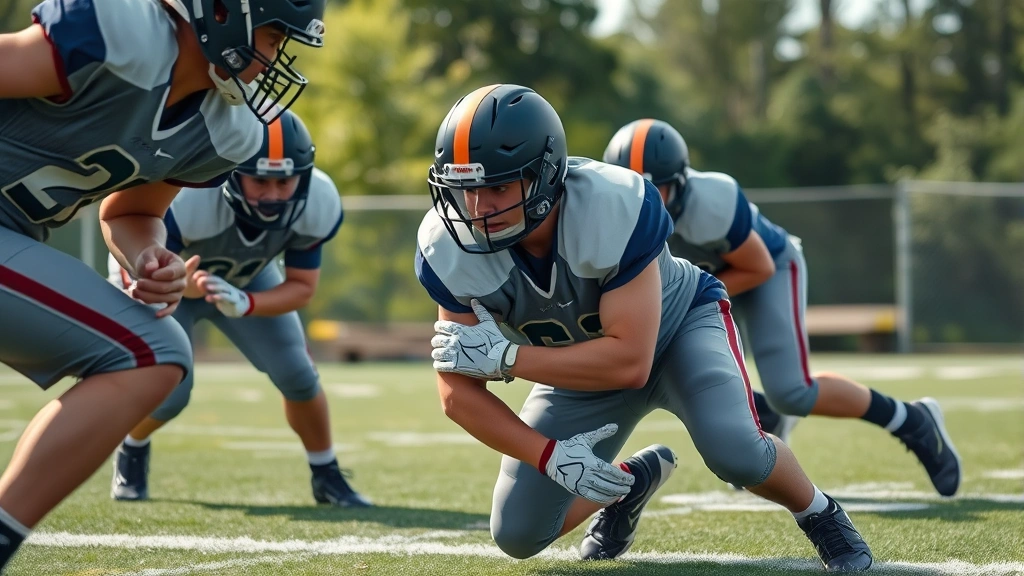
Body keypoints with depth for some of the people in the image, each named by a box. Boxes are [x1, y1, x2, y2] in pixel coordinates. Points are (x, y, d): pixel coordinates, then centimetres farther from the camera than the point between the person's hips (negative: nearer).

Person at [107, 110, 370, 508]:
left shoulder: (317, 206, -31)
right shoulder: (185, 200, -44)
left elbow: (302, 287, -20)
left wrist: (245, 304, -40)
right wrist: (183, 285, -60)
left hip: (244, 277, 3)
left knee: (297, 375, -6)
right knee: (168, 390, -16)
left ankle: (326, 475, 19)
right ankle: (131, 453, 19)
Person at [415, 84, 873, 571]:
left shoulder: (613, 209, -39)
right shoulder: (452, 248, -27)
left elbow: (629, 361, -38)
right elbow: (459, 394, -21)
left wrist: (504, 358, -40)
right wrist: (550, 455, -34)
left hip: (676, 325, -4)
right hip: (583, 363, 4)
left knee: (735, 452, -31)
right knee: (518, 535, -3)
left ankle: (820, 516, 3)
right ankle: (631, 482, 27)